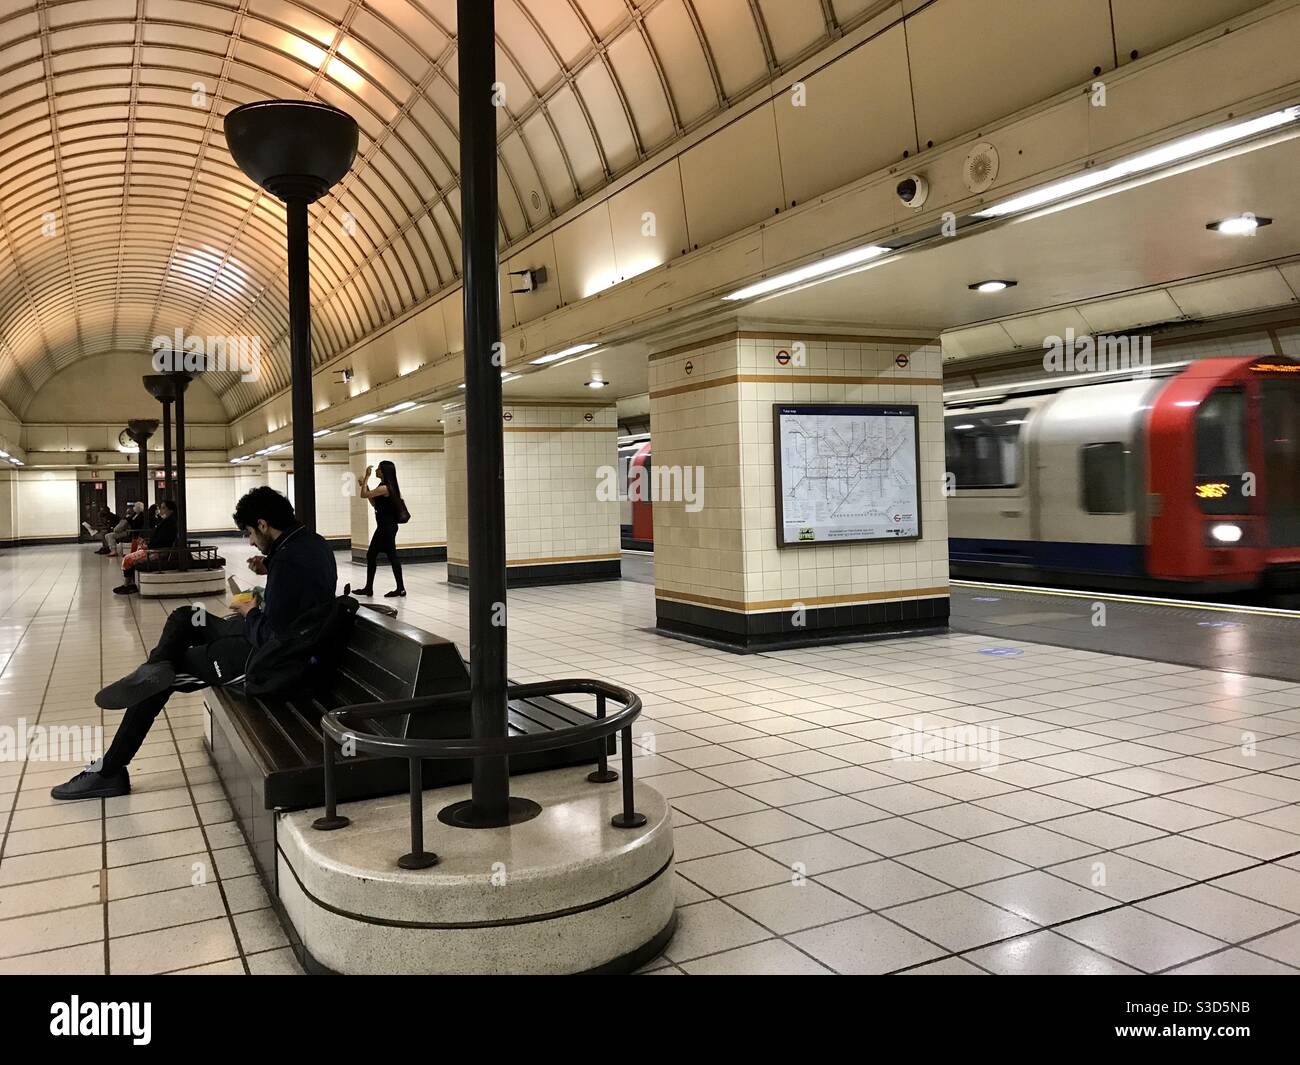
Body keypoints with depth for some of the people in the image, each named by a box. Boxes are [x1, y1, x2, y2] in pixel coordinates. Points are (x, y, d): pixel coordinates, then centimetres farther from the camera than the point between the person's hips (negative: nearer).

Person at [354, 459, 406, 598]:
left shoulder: (384, 488, -18)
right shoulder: (387, 487, 13)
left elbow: (364, 495, -15)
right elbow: (374, 503, 19)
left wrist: (367, 476, -10)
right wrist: (365, 485, 15)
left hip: (387, 527, -10)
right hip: (385, 526, 10)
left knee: (391, 556, -5)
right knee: (371, 555, 13)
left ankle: (400, 588, 1)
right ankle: (368, 588, 19)